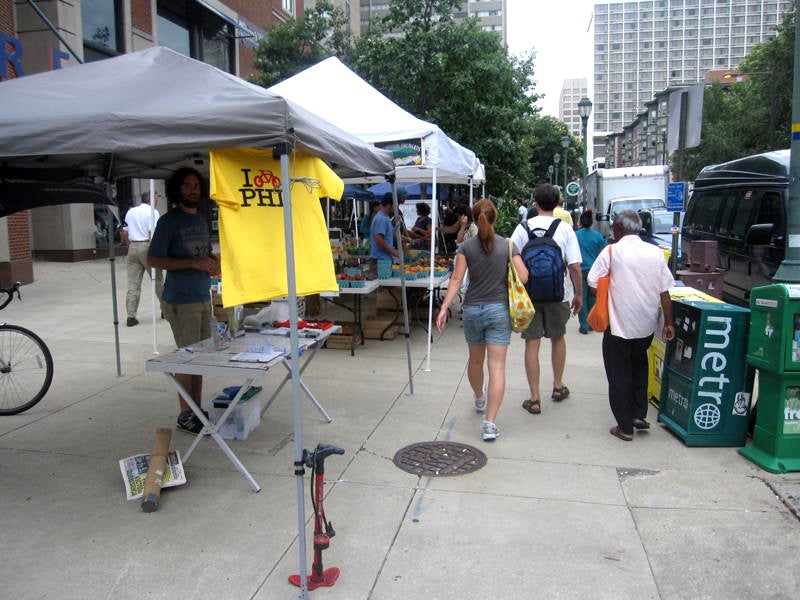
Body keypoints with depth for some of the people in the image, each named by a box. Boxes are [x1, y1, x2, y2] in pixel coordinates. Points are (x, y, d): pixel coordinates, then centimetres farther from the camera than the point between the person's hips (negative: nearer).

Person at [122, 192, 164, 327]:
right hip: (147, 246, -5)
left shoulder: (130, 211, 14)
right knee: (158, 280, 10)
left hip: (133, 248, 5)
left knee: (133, 284, 3)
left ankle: (131, 316, 0)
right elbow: (153, 233, -15)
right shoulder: (152, 212, -5)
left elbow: (124, 234, 14)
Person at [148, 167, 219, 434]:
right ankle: (185, 415, 8)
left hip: (203, 298, 7)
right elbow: (153, 260, -13)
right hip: (181, 301, -7)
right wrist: (193, 263, -20)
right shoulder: (169, 221, -9)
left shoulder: (202, 220, 14)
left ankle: (197, 410, 22)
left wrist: (214, 261, 3)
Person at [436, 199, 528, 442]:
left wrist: (444, 308, -10)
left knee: (475, 359, 23)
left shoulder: (466, 246, -3)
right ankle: (490, 423, -8)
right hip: (499, 310, -1)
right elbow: (523, 276, -7)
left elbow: (456, 280, -10)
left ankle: (479, 399, 48)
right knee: (497, 366, -2)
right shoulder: (507, 245, -3)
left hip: (472, 309, 2)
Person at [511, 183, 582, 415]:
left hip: (529, 294, 0)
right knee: (558, 337, 22)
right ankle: (558, 386, 35)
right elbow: (575, 266, -7)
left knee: (532, 344, 5)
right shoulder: (565, 229, -4)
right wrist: (578, 294, 5)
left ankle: (534, 399, 7)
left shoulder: (523, 227, -2)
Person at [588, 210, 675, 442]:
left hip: (619, 325, -4)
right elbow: (665, 292, 1)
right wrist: (668, 323, 8)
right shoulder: (656, 252, 1)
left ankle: (625, 427, 13)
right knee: (638, 368, 26)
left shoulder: (611, 251, -11)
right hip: (647, 325, 5)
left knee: (619, 376, 8)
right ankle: (639, 415, 27)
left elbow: (593, 282, -12)